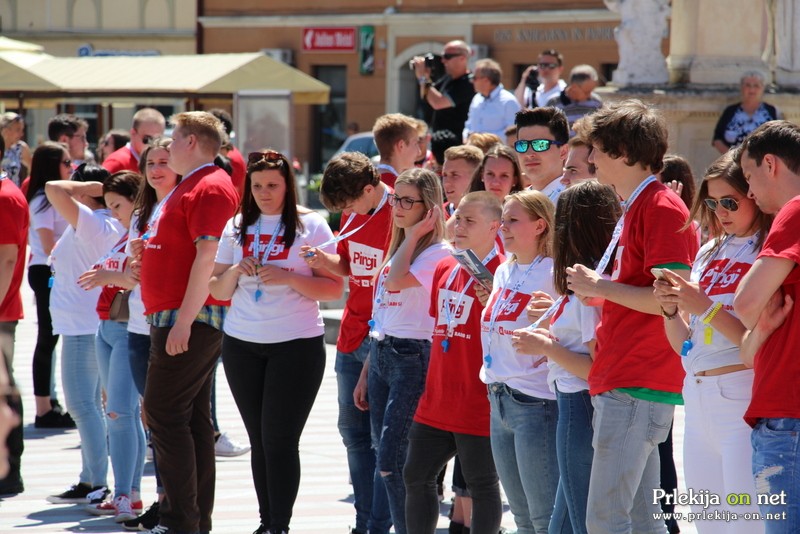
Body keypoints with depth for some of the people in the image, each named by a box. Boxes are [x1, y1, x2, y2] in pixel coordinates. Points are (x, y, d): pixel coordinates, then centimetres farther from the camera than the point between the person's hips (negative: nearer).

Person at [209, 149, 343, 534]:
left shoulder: (310, 225, -3)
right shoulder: (237, 227, 9)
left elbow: (334, 288, -7)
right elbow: (218, 291, 10)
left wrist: (289, 278, -20)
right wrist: (236, 271, -10)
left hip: (297, 344, -4)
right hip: (242, 344, 4)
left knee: (279, 439, -7)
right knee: (259, 440, 8)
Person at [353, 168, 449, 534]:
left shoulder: (437, 253, -9)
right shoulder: (396, 249, 18)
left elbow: (396, 280, -25)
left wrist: (414, 234, -13)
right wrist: (365, 373, 21)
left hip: (413, 357, -9)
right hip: (381, 354, 9)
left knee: (391, 460, -13)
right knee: (383, 456, 7)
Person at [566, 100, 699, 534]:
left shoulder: (662, 209, -12)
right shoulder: (632, 208, 19)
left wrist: (600, 287, -12)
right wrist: (599, 293, 14)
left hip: (637, 387, -10)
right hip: (619, 382, 10)